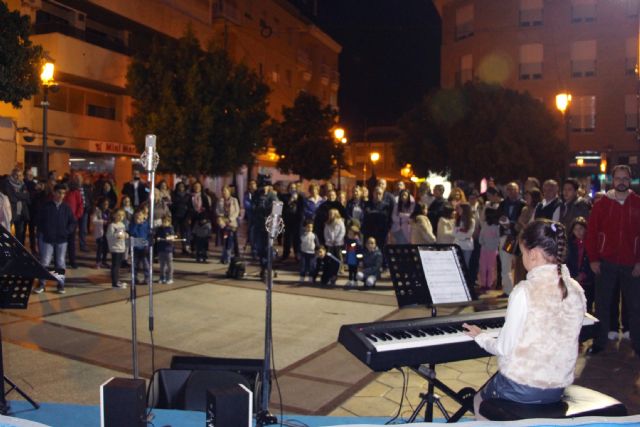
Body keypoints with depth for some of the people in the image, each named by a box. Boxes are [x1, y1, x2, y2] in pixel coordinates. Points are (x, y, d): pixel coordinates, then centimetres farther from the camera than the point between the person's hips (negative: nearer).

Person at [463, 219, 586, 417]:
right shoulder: (576, 290, -4)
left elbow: (504, 348, -16)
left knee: (480, 401, 25)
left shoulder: (526, 291, -21)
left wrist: (481, 336, 3)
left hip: (521, 389, -6)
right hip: (558, 387, 6)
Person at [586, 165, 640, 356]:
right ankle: (599, 342, 18)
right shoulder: (601, 204, 1)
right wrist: (593, 259, -4)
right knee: (602, 304, 8)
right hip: (605, 263, 0)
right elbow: (591, 233, 2)